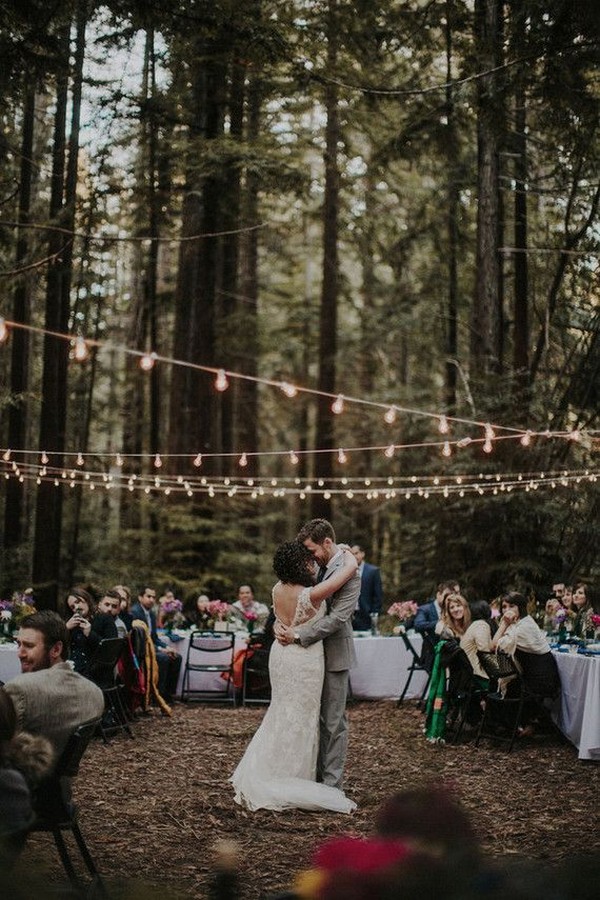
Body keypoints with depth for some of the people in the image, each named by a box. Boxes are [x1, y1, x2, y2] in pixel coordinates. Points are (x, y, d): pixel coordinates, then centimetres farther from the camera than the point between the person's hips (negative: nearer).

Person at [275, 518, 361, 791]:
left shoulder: (348, 573, -17)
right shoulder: (318, 567, 8)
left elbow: (336, 618, -23)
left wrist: (298, 635, -24)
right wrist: (280, 622, -9)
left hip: (334, 653, -8)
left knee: (334, 721, 0)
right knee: (316, 717, 14)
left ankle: (331, 784, 8)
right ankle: (316, 774, 25)